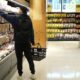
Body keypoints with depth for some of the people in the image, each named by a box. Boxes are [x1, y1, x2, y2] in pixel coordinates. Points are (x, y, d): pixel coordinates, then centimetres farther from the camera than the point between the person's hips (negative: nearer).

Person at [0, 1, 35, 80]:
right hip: (27, 42, 4)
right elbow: (31, 31, 6)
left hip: (18, 42, -4)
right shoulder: (28, 19, 2)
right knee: (29, 58, 12)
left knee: (19, 59, 8)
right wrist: (32, 41, 13)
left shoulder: (15, 18, -11)